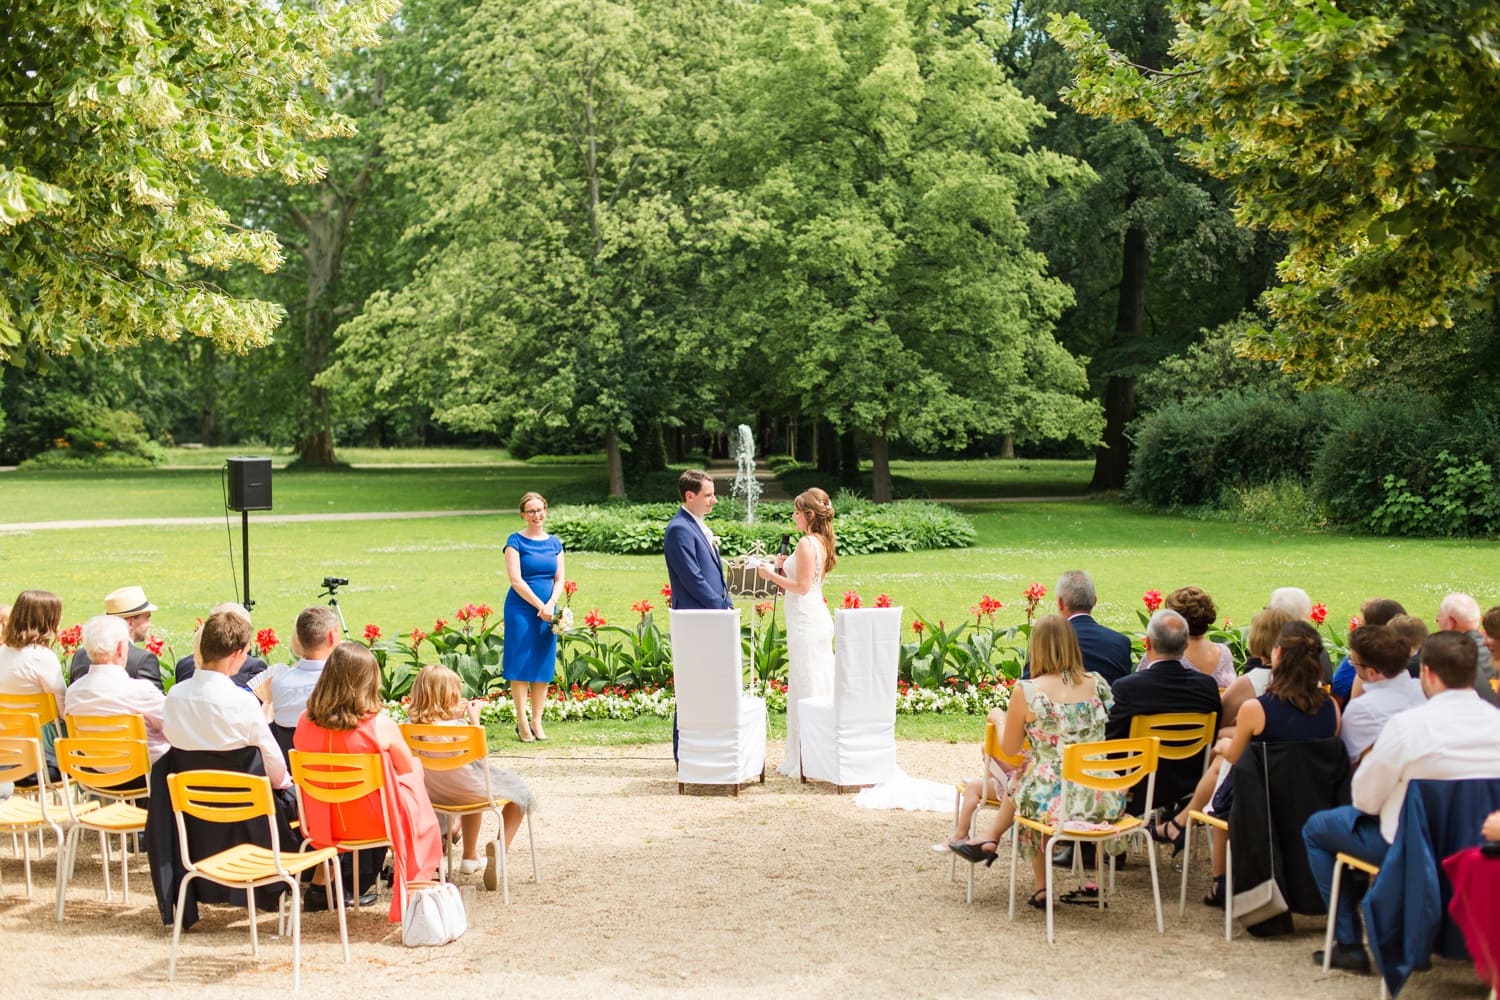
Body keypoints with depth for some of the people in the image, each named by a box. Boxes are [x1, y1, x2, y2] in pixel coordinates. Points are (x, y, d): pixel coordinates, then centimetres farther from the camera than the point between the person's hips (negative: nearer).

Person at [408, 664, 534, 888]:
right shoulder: (455, 727, -27)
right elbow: (480, 758, -13)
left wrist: (457, 717, 3)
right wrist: (474, 719, -9)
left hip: (434, 794, 7)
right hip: (465, 789, -7)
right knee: (520, 794, 18)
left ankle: (470, 856, 47)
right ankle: (499, 851, 3)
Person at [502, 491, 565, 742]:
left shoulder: (554, 543, 12)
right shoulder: (516, 541, -2)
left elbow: (559, 580, 9)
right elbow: (516, 580, -9)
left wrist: (551, 604, -9)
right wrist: (540, 606, -13)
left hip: (548, 611, 5)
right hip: (521, 608, -5)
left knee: (543, 665, 5)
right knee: (520, 665, -4)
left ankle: (537, 721, 11)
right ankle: (522, 723, 1)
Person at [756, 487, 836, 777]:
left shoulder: (806, 543, -15)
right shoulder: (822, 542, 14)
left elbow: (802, 586, -19)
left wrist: (771, 575, -11)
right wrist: (784, 568, 11)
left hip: (806, 621, -10)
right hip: (819, 618, 10)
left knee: (805, 688, -5)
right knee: (821, 687, 12)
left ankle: (804, 761, -1)